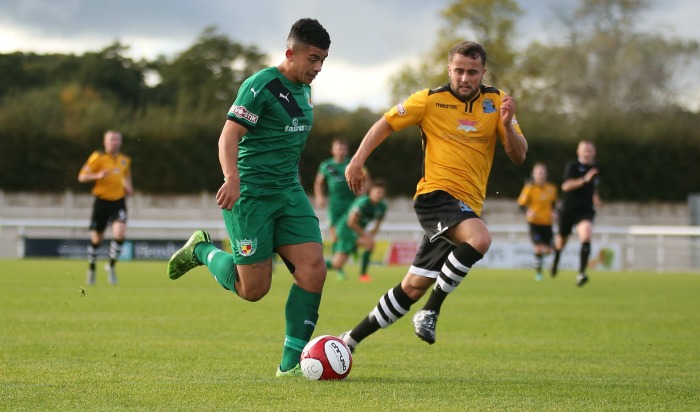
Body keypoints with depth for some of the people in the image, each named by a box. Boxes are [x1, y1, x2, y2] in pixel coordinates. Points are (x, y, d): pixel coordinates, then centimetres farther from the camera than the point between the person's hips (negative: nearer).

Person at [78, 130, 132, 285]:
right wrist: (98, 175, -24)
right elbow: (82, 177, -7)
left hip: (118, 202, 3)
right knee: (97, 238, 6)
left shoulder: (125, 160, 9)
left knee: (120, 234, -18)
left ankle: (111, 266, 2)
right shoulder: (97, 157, -6)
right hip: (102, 201, -2)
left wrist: (128, 187, 8)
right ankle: (91, 269, 29)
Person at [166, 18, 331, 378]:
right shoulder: (261, 86, -13)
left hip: (289, 193, 8)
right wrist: (232, 178, -34)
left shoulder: (304, 90, 13)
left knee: (313, 269, -10)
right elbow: (229, 136, -20)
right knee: (254, 289, -5)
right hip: (250, 194, -8)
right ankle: (202, 250, 24)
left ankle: (291, 362, -4)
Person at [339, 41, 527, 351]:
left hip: (467, 206, 4)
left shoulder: (495, 102, 7)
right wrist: (357, 160, -3)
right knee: (479, 239, -35)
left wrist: (507, 125, -15)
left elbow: (518, 156, 4)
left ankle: (352, 339, 17)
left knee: (414, 287, 4)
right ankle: (430, 313, -22)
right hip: (436, 194, -4)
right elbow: (386, 124, 8)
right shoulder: (430, 100, -1)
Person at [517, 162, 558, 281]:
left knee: (548, 249, 3)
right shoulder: (529, 188, -10)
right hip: (534, 222, -4)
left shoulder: (551, 188, 3)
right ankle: (538, 271, 3)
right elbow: (521, 203, -7)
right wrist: (528, 211, -25)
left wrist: (552, 212, 4)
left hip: (547, 222, 4)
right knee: (538, 248, -14)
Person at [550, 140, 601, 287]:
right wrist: (584, 180, -33)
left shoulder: (596, 168, 8)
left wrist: (595, 196, 12)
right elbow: (566, 186, -25)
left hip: (586, 210, 2)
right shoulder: (572, 166, -10)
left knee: (586, 235, -25)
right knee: (561, 240, 15)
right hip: (568, 209, -2)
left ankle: (581, 273, -26)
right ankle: (556, 261, 50)